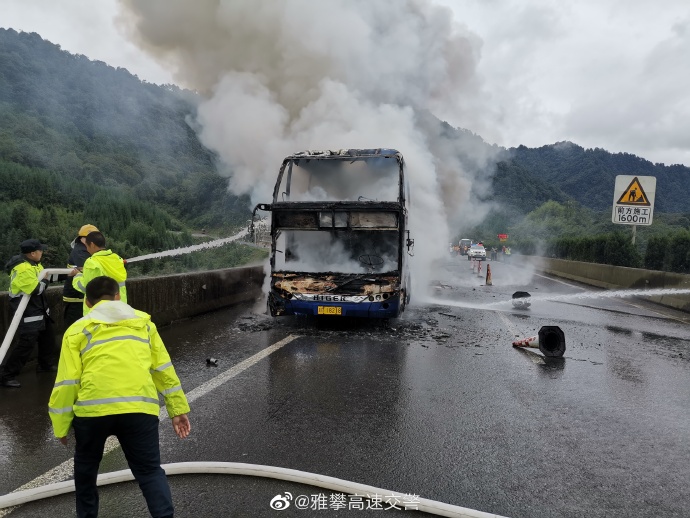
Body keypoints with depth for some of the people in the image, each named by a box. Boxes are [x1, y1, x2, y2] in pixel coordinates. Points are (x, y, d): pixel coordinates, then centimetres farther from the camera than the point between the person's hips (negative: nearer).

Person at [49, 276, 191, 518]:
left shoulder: (77, 330, 13)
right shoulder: (143, 322, 18)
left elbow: (67, 381, 6)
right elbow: (163, 368, 16)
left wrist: (61, 426, 17)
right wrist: (178, 409, 20)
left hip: (93, 408, 0)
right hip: (139, 407, 0)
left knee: (86, 466, 27)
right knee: (150, 470, 11)